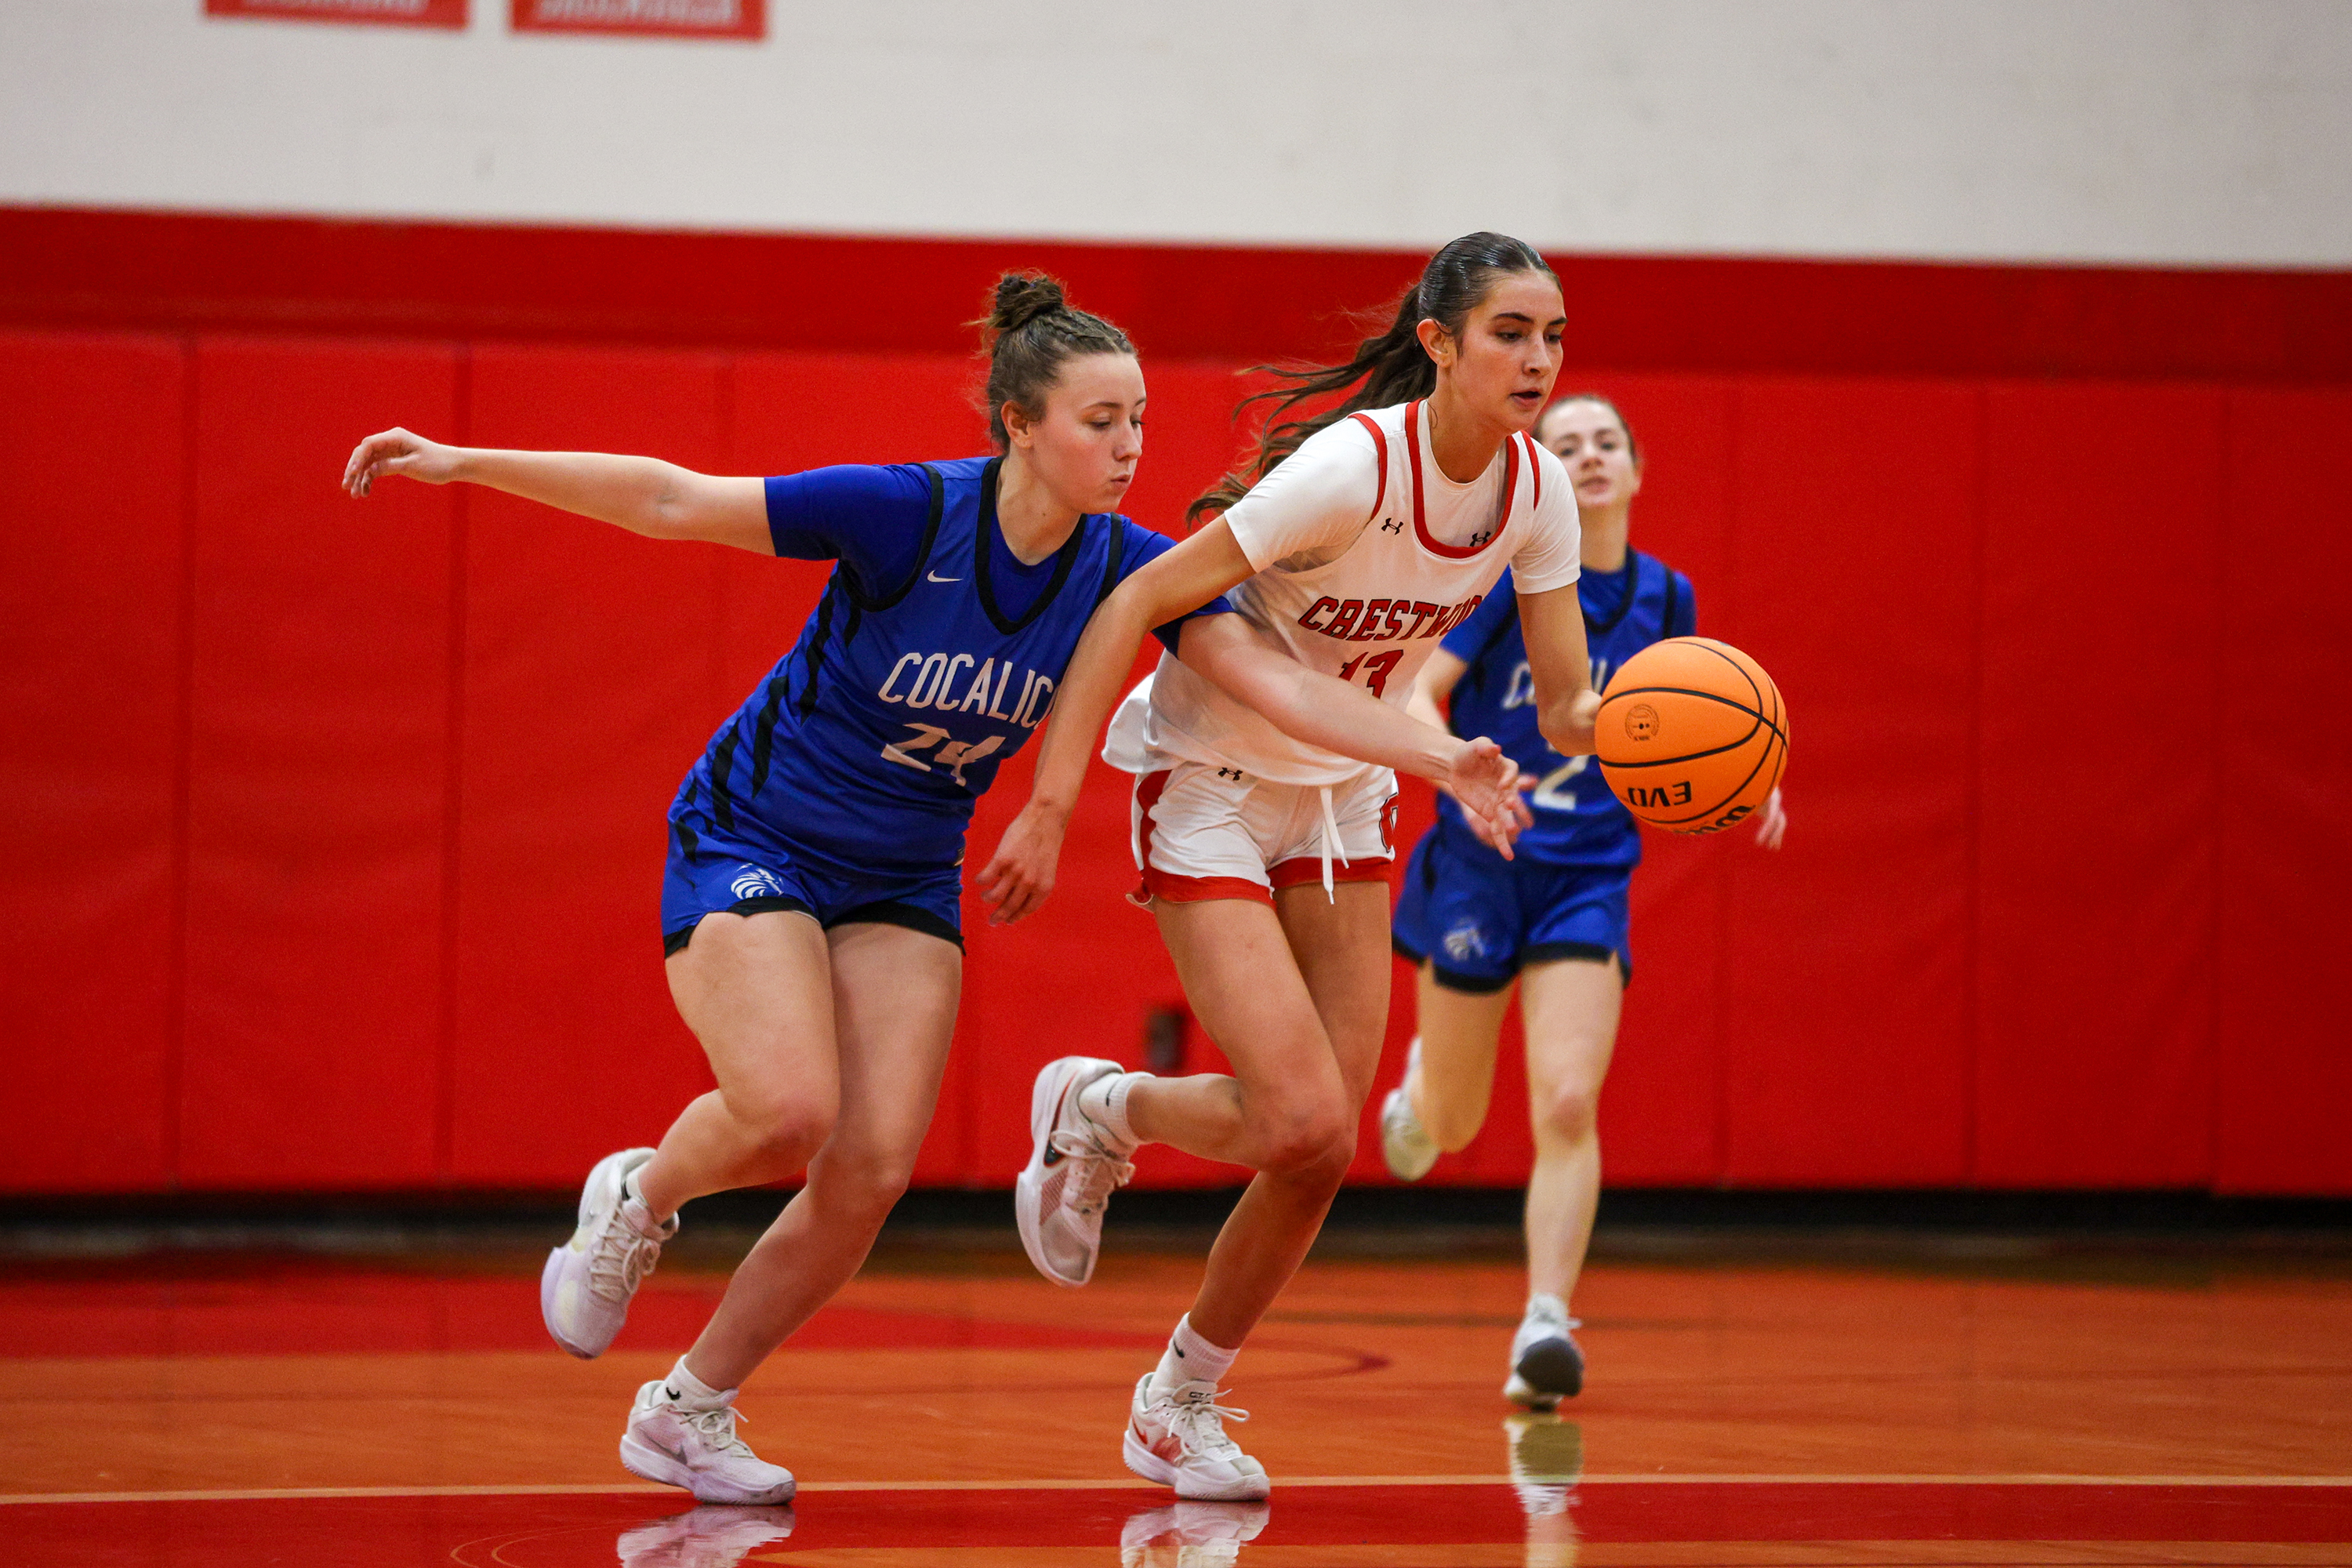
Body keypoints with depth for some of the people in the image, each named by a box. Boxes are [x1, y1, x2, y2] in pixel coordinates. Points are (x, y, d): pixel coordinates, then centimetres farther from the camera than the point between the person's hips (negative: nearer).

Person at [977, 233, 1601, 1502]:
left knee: (1321, 1148, 1)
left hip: (1341, 799, 6)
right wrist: (1051, 804, -28)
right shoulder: (1356, 465, -28)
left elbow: (1564, 708, -4)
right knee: (1305, 1125, -18)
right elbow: (1138, 602, -25)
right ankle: (1095, 1110, 13)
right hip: (1208, 787, -6)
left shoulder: (1535, 490, -9)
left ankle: (1180, 1402, 22)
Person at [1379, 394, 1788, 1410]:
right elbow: (1415, 694, -15)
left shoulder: (1664, 599, 3)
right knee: (1452, 1127, 11)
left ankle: (1544, 1329, -19)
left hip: (1589, 877, 2)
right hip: (1479, 867, -2)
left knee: (1567, 1106, -18)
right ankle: (1424, 1081, 49)